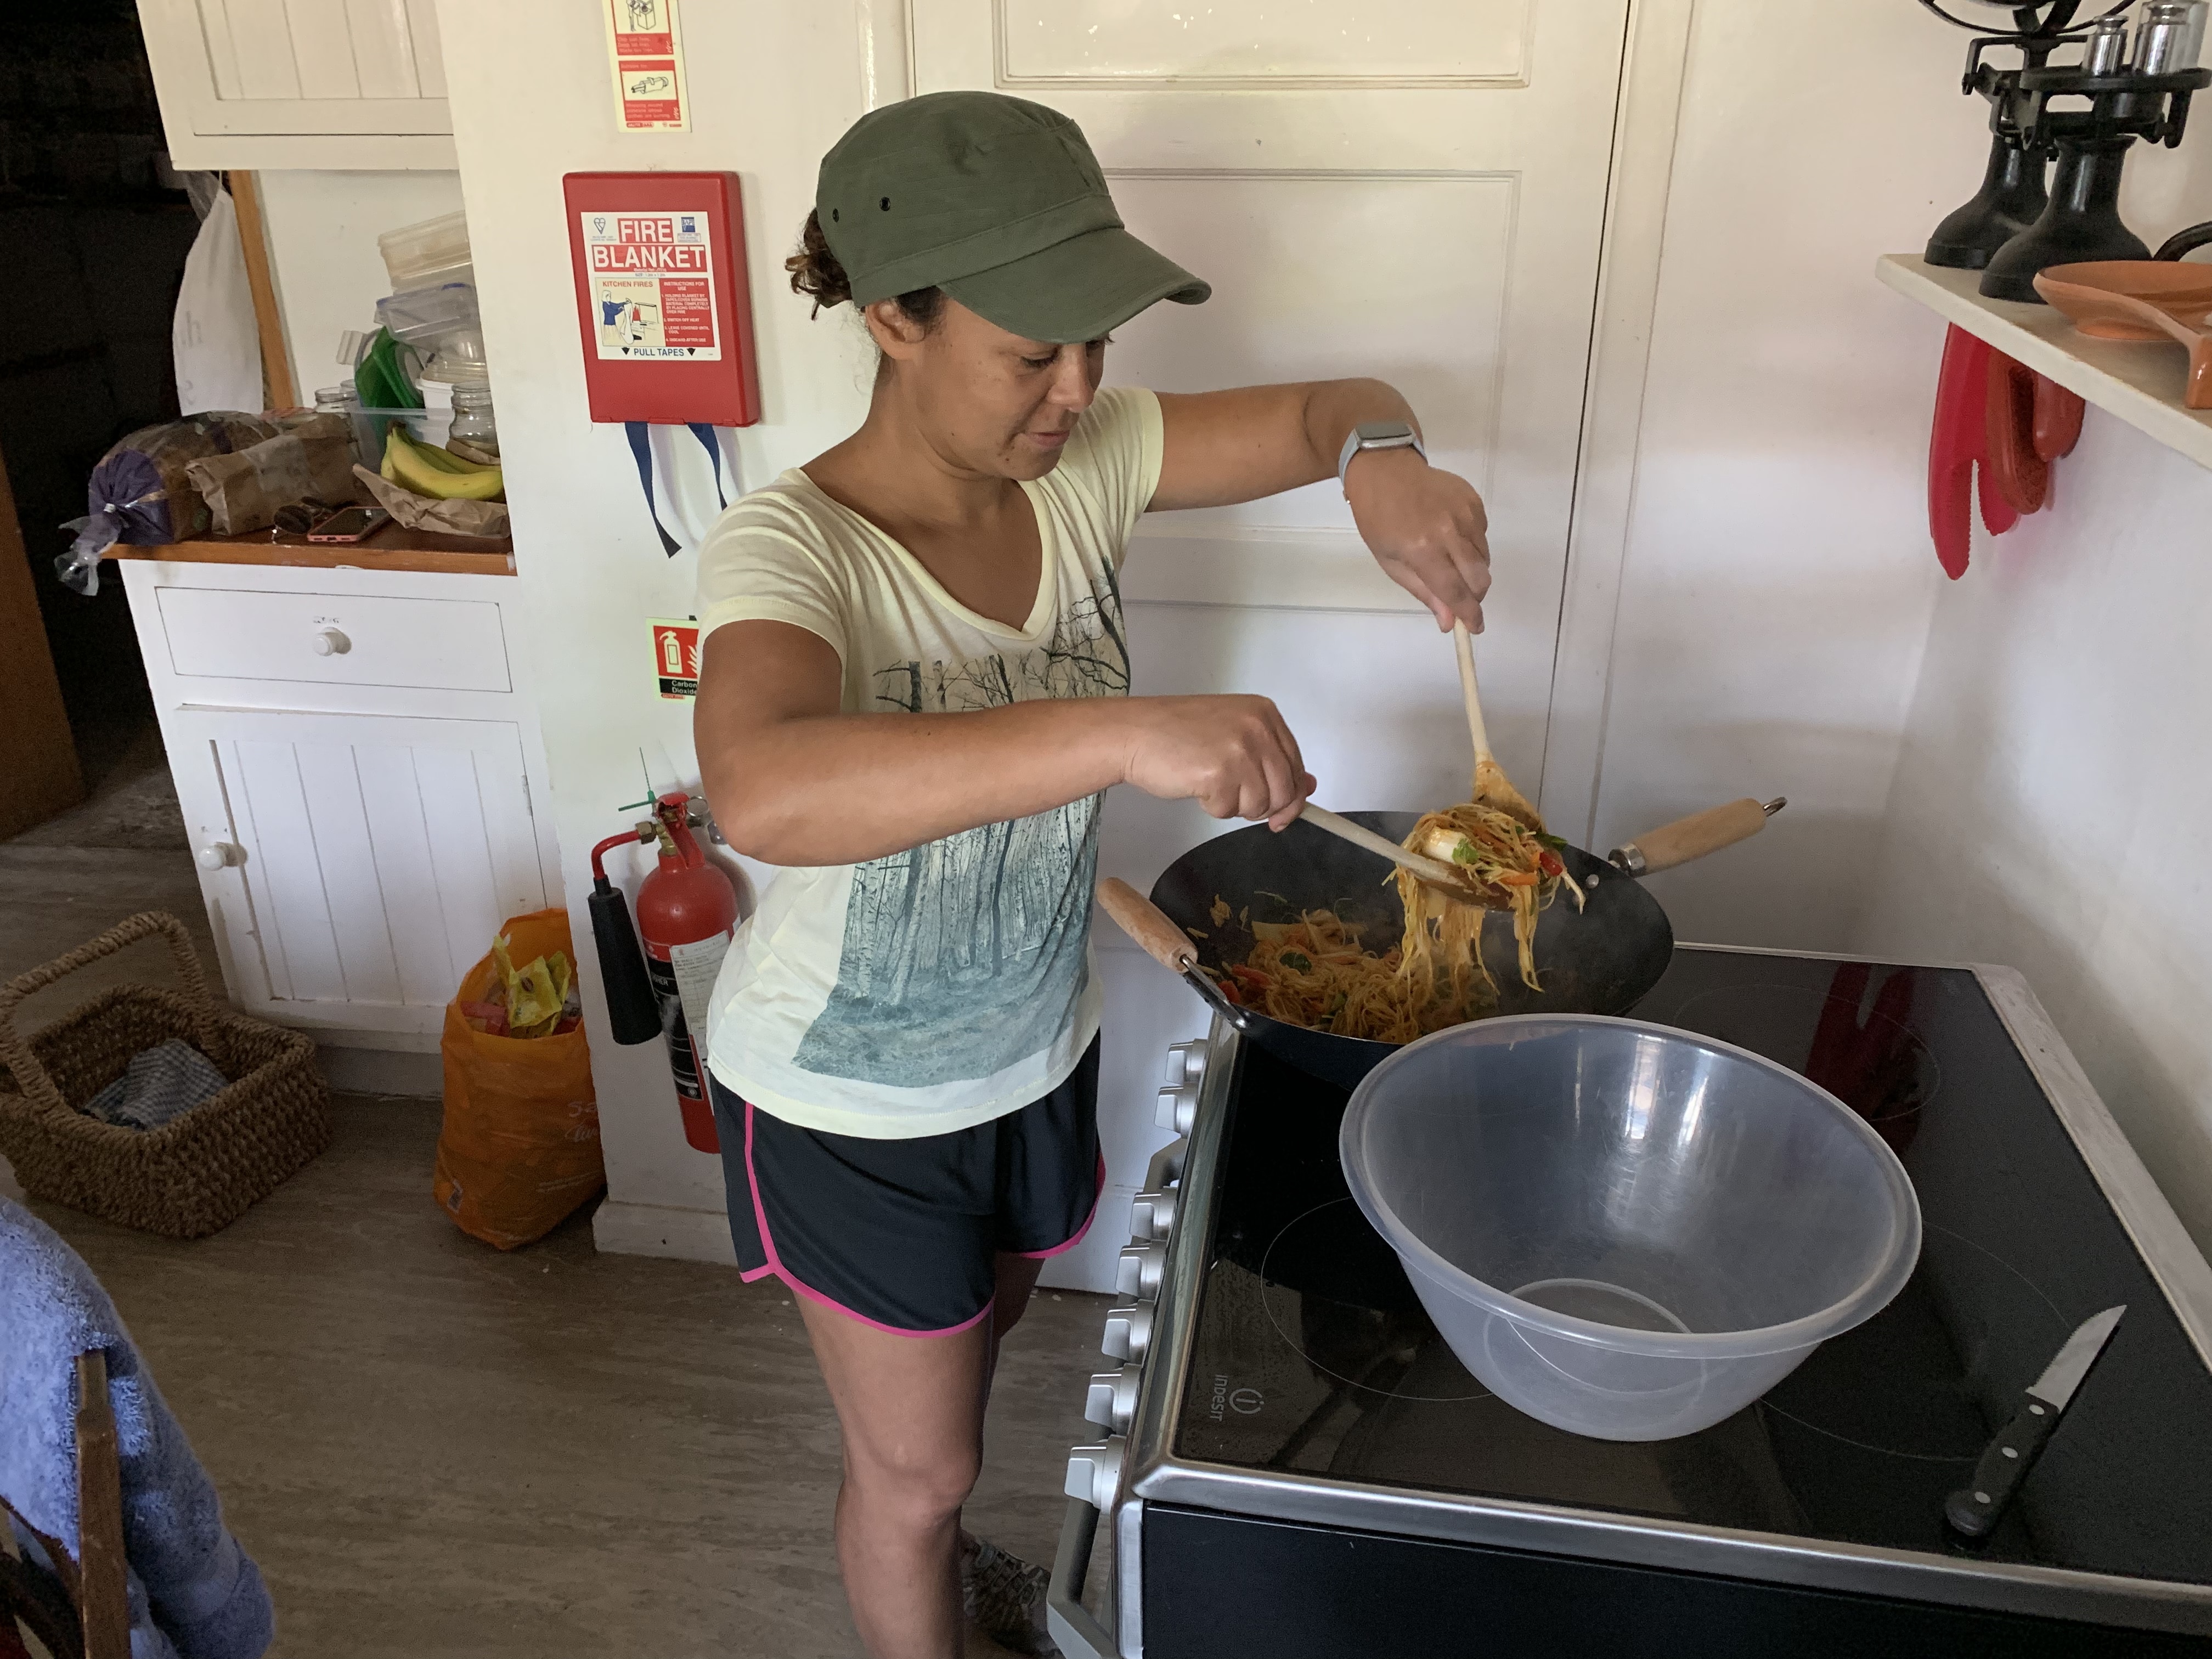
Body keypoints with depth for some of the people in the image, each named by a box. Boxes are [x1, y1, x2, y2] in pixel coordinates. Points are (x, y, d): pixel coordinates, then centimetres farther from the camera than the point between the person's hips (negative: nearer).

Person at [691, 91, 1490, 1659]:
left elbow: (1333, 405, -3)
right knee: (917, 1462, 14)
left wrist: (1380, 458, -28)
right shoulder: (792, 546, -30)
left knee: (973, 1340, 32)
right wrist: (1125, 733, -59)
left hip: (1037, 1048, 6)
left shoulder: (1082, 458, -12)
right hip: (852, 1105, -6)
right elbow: (762, 789, -51)